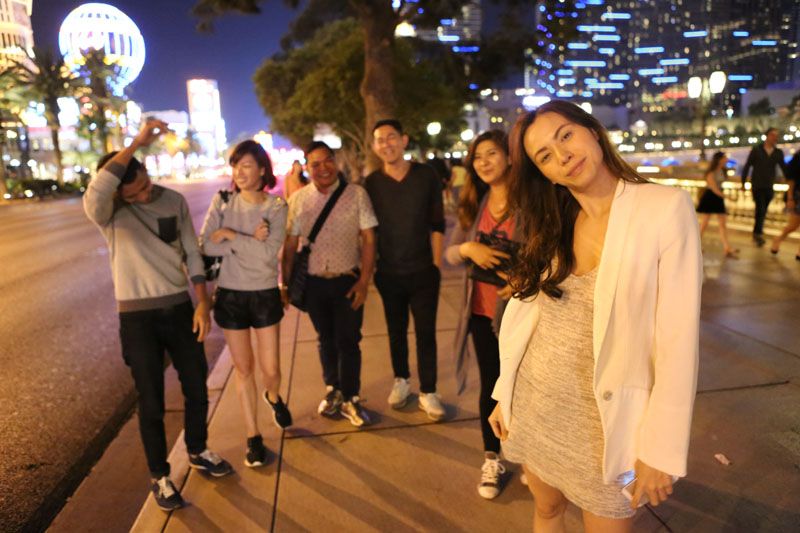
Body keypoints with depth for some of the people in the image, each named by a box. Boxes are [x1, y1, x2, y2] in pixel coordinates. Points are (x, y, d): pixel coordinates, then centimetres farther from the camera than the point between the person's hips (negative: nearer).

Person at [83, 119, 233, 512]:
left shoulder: (174, 200, -1)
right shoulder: (108, 212, -12)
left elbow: (191, 252, 2)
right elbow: (95, 192, -38)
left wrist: (202, 302, -5)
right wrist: (137, 142, -38)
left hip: (179, 307, 4)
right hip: (138, 316, -3)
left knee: (196, 386, 14)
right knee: (151, 401, 6)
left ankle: (198, 451, 39)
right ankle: (160, 476, 27)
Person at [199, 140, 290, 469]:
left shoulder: (276, 207, -6)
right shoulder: (222, 201, -2)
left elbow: (268, 252, -19)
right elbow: (206, 245, -13)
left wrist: (230, 234, -18)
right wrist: (249, 240, -20)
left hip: (265, 295, -1)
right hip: (230, 295, 1)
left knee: (270, 369, 4)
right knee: (243, 367, 9)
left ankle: (273, 396, 42)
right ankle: (253, 436, 25)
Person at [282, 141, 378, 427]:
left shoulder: (356, 194, -6)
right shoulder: (298, 199, 0)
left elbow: (368, 239, -5)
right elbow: (289, 245, 4)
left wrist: (364, 280, -10)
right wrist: (285, 283, 3)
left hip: (348, 280, -2)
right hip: (313, 282, 2)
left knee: (348, 341, 5)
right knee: (326, 339, 17)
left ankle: (350, 399, 24)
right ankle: (333, 390, 38)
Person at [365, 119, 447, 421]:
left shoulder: (426, 176, -4)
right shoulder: (371, 183, -2)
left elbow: (437, 224, 0)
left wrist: (436, 263, -2)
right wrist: (372, 266, 1)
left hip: (423, 271, -1)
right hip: (388, 273, 1)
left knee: (426, 332, 4)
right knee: (396, 331, 15)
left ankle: (428, 392, 19)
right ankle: (401, 381, 35)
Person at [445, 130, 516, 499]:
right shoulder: (473, 205, 5)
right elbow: (449, 254, 6)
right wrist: (468, 248, -15)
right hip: (483, 312, 4)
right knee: (490, 386, 15)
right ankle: (491, 459, 32)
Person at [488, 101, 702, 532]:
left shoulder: (666, 207, -15)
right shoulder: (553, 224, 2)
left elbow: (680, 338, -16)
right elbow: (529, 311, 6)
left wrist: (661, 449, -14)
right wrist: (504, 394, 9)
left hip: (605, 418, -4)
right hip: (534, 404, 4)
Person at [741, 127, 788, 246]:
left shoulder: (778, 153, 5)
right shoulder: (756, 150, -3)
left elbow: (784, 169, 6)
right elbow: (747, 167, 1)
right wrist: (743, 183, 0)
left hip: (769, 188, 3)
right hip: (757, 186, -3)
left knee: (763, 212, 9)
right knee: (760, 209, -15)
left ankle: (756, 233, 21)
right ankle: (758, 234, -11)